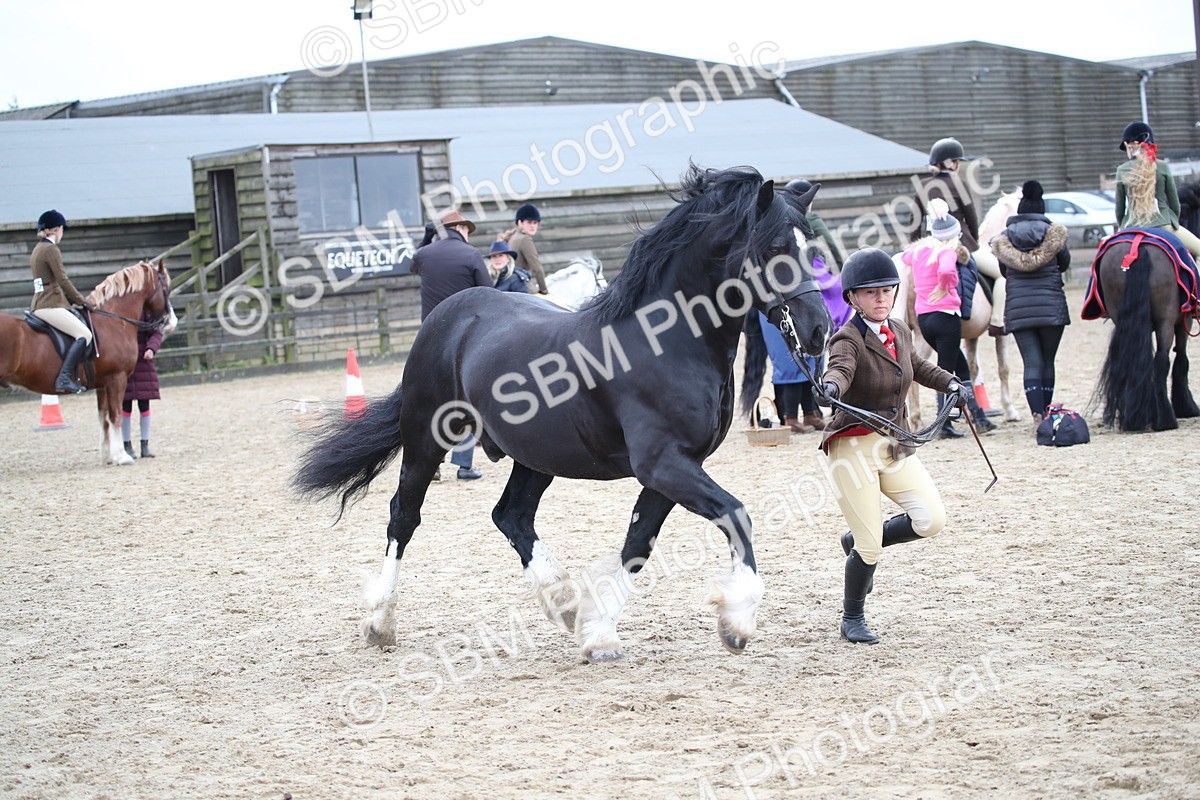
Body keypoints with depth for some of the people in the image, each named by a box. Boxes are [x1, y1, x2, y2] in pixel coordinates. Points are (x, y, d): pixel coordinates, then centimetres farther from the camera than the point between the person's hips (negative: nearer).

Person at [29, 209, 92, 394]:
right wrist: (81, 301, -2)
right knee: (84, 335, -18)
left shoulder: (37, 249, 19)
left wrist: (75, 300, 19)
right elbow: (63, 281, -13)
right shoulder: (51, 249, -11)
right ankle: (64, 378, -29)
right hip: (50, 306, -10)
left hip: (38, 305, 10)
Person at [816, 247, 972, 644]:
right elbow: (840, 369, -37)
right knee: (870, 545, -7)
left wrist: (952, 383, 14)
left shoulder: (899, 331, 7)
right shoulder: (848, 339, -15)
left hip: (896, 444, 7)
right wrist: (831, 387, -59)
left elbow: (918, 367, 28)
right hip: (853, 446, -7)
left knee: (932, 519, -10)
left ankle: (859, 541, 18)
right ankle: (852, 620, 18)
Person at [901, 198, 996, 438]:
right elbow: (945, 270, -34)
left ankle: (978, 416, 20)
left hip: (923, 318, 8)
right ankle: (943, 425, 2)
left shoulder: (919, 250, 10)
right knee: (946, 370, 0)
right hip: (945, 316, -8)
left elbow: (905, 256, 34)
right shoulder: (947, 252, -11)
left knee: (961, 366, 18)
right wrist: (943, 287, -16)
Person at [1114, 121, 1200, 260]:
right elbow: (1175, 203, 5)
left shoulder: (1122, 170, -1)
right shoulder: (1162, 168, -2)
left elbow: (1119, 206, 5)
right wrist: (1174, 223, 21)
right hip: (1163, 225, -1)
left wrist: (1121, 227, 20)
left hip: (1132, 227, 1)